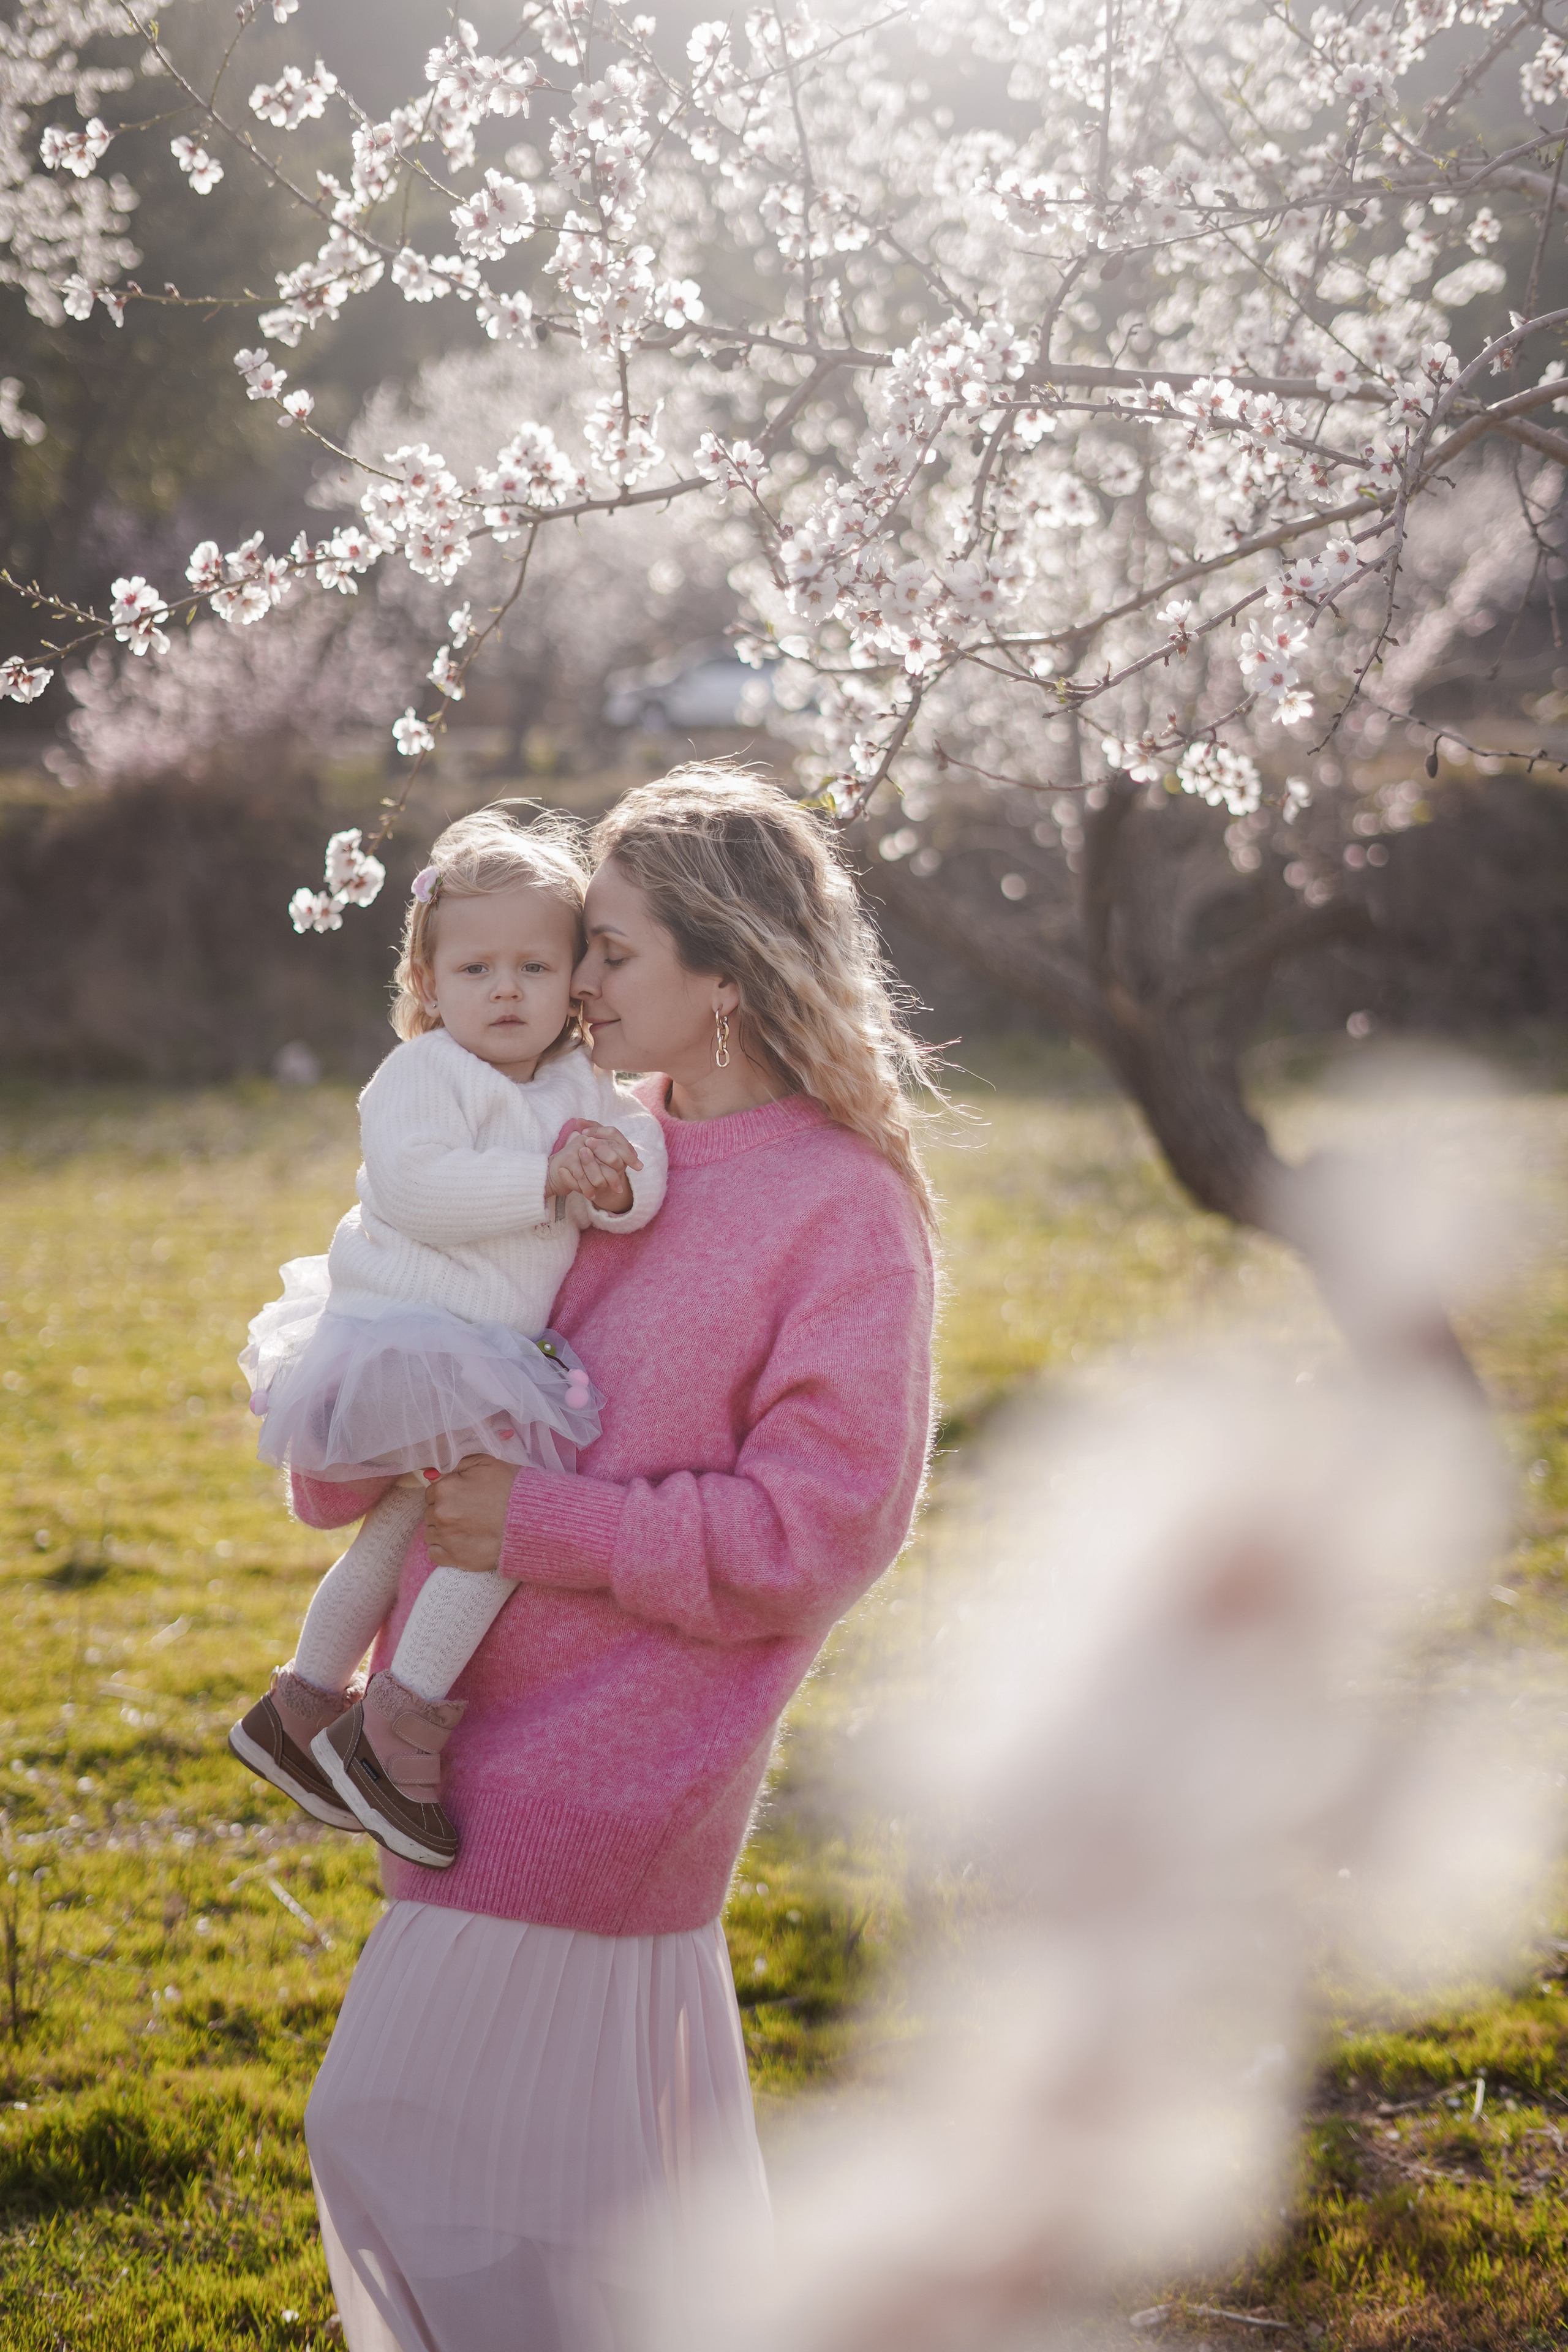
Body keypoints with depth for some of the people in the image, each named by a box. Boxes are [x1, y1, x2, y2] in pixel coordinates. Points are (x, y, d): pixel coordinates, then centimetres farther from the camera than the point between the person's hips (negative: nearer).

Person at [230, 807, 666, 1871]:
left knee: (408, 1525, 24)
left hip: (486, 1351, 9)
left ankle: (302, 1703, 43)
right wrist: (546, 1179, -30)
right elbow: (415, 1187, -27)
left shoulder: (580, 1084, 8)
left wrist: (615, 1177, -25)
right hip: (407, 1337, -9)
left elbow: (646, 1161, -2)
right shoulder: (422, 1075, -13)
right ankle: (400, 1726, -12)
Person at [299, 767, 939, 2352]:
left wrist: (546, 1526, -20)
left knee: (393, 2127, -3)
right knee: (621, 2141, 19)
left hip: (598, 1748, -8)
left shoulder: (845, 1211, -13)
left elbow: (811, 1532, -18)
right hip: (521, 1716, 8)